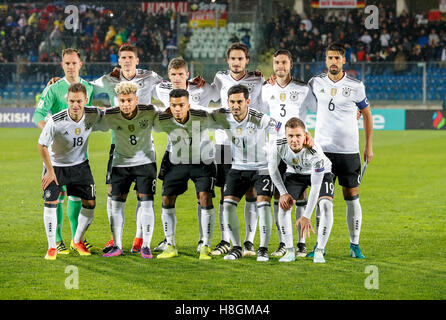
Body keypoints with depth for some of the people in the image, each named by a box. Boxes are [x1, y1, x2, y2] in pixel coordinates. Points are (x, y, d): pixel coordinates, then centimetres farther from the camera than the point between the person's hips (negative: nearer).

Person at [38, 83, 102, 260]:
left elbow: (107, 114, 9)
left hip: (80, 165, 3)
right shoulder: (55, 121, -30)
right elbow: (42, 145, -16)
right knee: (50, 203, -12)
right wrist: (50, 170, -12)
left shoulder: (93, 114, -20)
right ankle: (52, 247, 2)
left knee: (90, 204, 2)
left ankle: (77, 241, 25)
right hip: (55, 165, -3)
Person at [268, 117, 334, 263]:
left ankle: (319, 251, -14)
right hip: (294, 173, 3)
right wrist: (283, 193, -9)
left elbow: (315, 187, -36)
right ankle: (289, 251, -5)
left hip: (320, 173, -3)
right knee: (284, 205, -15)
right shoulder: (277, 146, -32)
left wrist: (306, 216, -35)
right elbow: (272, 168, -8)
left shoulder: (315, 151, -41)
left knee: (326, 205, -24)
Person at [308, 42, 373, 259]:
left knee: (352, 197, 1)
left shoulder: (355, 86, -1)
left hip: (349, 150, -1)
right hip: (323, 149, 1)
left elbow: (367, 114, 10)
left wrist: (369, 145, 7)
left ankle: (355, 245, 8)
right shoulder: (316, 83, 3)